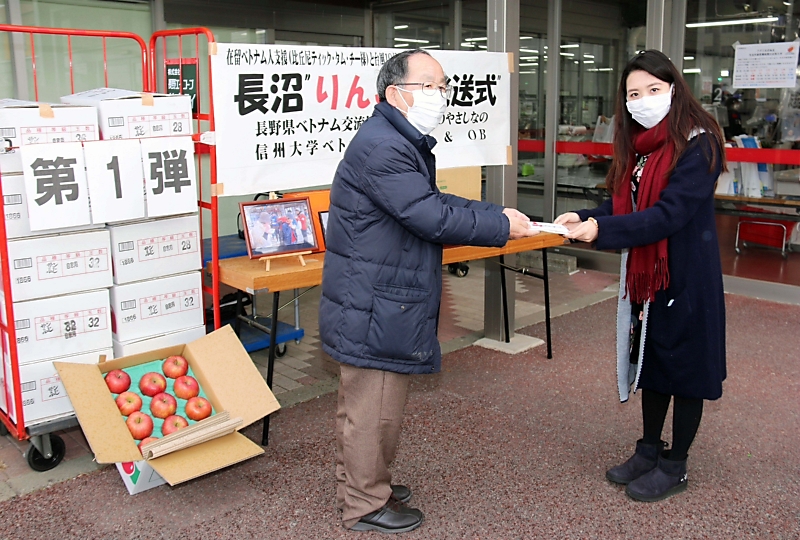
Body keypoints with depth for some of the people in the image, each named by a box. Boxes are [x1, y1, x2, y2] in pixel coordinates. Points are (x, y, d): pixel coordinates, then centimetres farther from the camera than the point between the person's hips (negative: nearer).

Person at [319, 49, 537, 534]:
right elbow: (432, 218, -23)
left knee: (368, 401, 22)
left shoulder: (404, 143, 16)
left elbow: (435, 203, 15)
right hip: (373, 306, -11)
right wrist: (501, 227, -13)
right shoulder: (381, 147, -21)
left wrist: (498, 213, 3)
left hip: (382, 301, 11)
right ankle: (366, 505, 20)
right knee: (373, 407, 3)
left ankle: (361, 484, 38)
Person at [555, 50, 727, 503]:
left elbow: (669, 213, -26)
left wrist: (602, 230, -33)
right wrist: (584, 219, -13)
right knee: (649, 357, 17)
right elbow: (623, 203, 6)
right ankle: (649, 450, 35)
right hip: (644, 271, 8)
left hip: (686, 274, -8)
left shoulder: (697, 143, -17)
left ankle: (674, 466, 23)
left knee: (683, 365, 6)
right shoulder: (638, 145, 7)